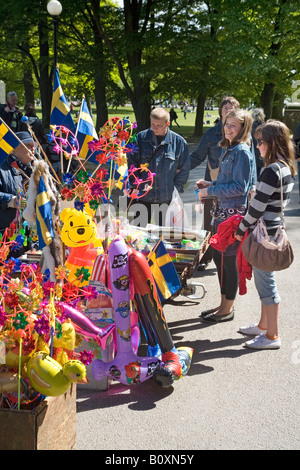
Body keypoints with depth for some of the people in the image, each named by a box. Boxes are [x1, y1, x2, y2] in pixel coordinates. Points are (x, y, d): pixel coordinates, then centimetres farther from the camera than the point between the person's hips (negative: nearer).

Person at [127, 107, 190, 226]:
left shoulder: (178, 142, 0)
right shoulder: (140, 138, 1)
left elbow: (184, 169, 7)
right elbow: (131, 163, 7)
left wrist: (175, 189, 1)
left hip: (167, 199, 0)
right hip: (142, 197, 1)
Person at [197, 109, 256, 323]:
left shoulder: (242, 152, -15)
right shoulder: (229, 149, 13)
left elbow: (239, 187, -19)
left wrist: (210, 191, -14)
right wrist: (210, 184, 8)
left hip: (234, 212, -10)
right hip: (223, 210, 10)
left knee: (228, 260, 0)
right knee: (219, 257, 16)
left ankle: (228, 309, 13)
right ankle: (224, 304, 29)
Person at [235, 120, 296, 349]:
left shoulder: (271, 171, -22)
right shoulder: (287, 168, 8)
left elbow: (257, 207, -20)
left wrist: (241, 229, -6)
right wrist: (247, 225, 15)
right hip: (274, 229, 10)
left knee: (266, 281, -1)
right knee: (263, 280, 20)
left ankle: (272, 336, 8)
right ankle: (264, 325, 33)